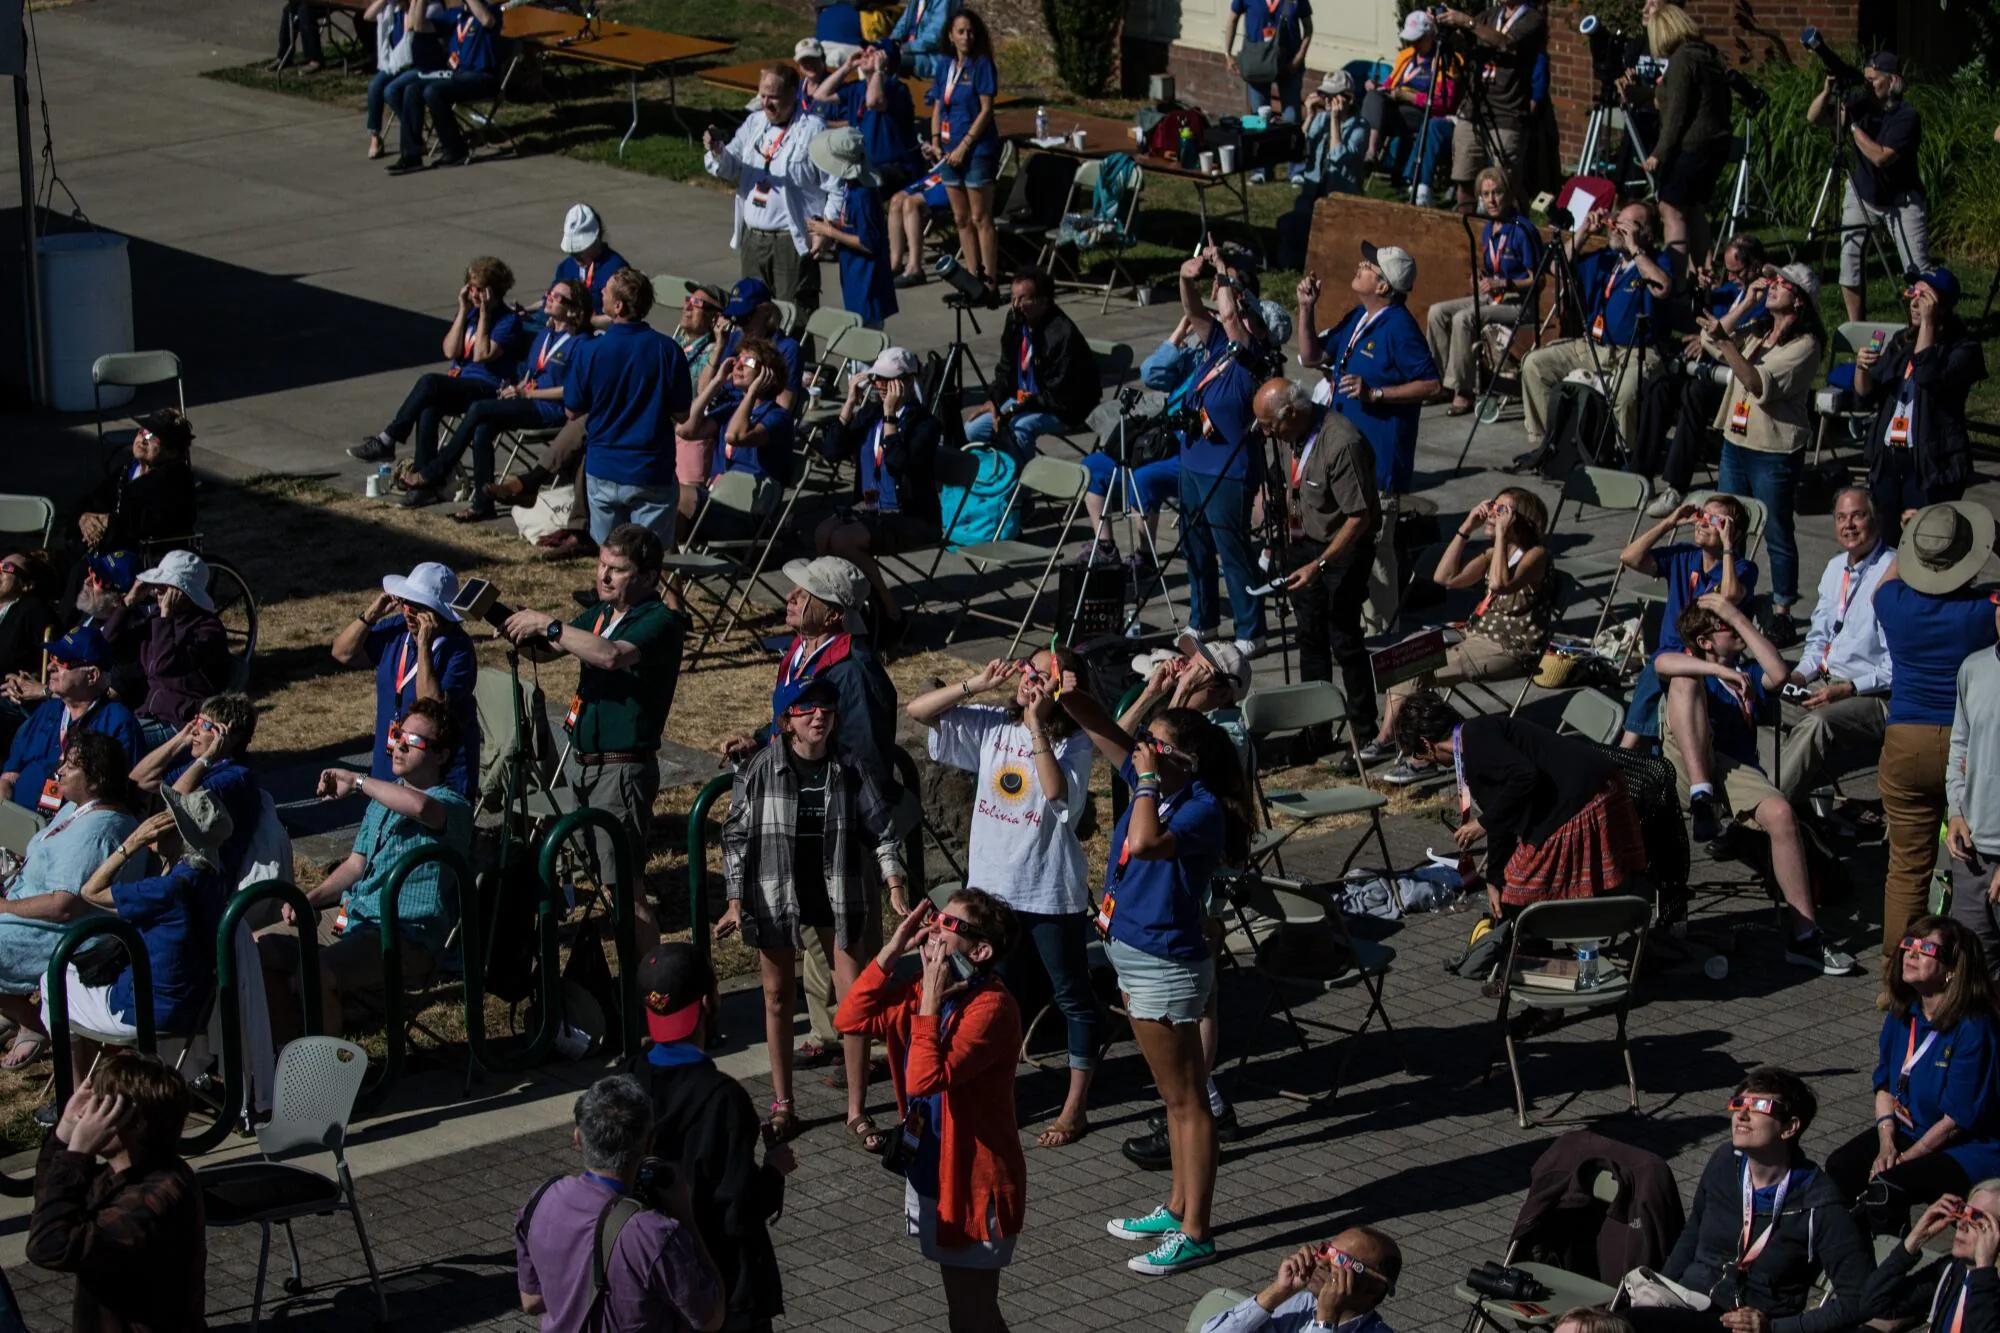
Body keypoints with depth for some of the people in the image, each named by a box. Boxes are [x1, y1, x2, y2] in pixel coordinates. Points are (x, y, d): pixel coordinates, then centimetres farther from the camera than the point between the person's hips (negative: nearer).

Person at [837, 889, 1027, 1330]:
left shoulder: (991, 1007, -24)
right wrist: (892, 951, -3)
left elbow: (925, 1079, -31)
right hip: (933, 1174, 9)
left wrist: (930, 1005, -27)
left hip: (975, 1183, -9)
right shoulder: (922, 989, 3)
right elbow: (850, 1020, 4)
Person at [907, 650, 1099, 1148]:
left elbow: (1057, 791, -30)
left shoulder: (1073, 743, -11)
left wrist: (1037, 725, -29)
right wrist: (975, 685, -13)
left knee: (1072, 995, 7)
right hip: (992, 884, 5)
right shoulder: (991, 726, 2)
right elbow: (917, 710, -2)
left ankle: (1075, 1106, 17)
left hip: (1051, 890, -5)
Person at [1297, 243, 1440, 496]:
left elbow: (1431, 386, -21)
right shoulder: (1358, 317, 9)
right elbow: (1311, 356, 16)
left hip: (1381, 448, -9)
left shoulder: (1399, 328, -18)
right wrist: (1307, 308, 5)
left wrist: (1374, 394, -26)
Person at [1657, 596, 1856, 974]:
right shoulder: (1688, 661, 16)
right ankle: (1701, 797, -36)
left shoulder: (1748, 672, 27)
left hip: (1737, 771, 2)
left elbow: (1779, 674, 0)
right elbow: (1663, 664, -12)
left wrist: (1739, 617, 2)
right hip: (1685, 766, -2)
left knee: (1781, 814, -29)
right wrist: (1722, 671, -23)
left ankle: (1804, 934, -27)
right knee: (1686, 680, -23)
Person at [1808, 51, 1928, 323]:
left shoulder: (1906, 117, -21)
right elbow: (1813, 117, -2)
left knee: (1918, 270, -8)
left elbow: (1881, 157, -29)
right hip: (1861, 193, 5)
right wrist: (1828, 91, -20)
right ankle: (1854, 328, 8)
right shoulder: (1861, 101, -5)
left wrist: (1851, 125, -26)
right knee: (1849, 259, -2)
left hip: (1900, 199, -5)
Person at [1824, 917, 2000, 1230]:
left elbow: (1958, 1118, -19)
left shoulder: (1972, 1029, -21)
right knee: (1839, 1167, -15)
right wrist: (1886, 1143, -6)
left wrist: (1906, 1157, -14)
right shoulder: (1902, 1014, 1)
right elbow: (1885, 1084, 10)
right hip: (1908, 1130, 7)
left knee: (1886, 1188, -30)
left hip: (1967, 1148, -7)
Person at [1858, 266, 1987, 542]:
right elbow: (1864, 397, 10)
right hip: (1887, 461, 6)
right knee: (1885, 544, 10)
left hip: (1932, 467, -6)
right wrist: (1861, 368, -11)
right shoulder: (1900, 343, 14)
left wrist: (1927, 323, -20)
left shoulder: (1963, 349, -6)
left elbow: (1929, 378, -24)